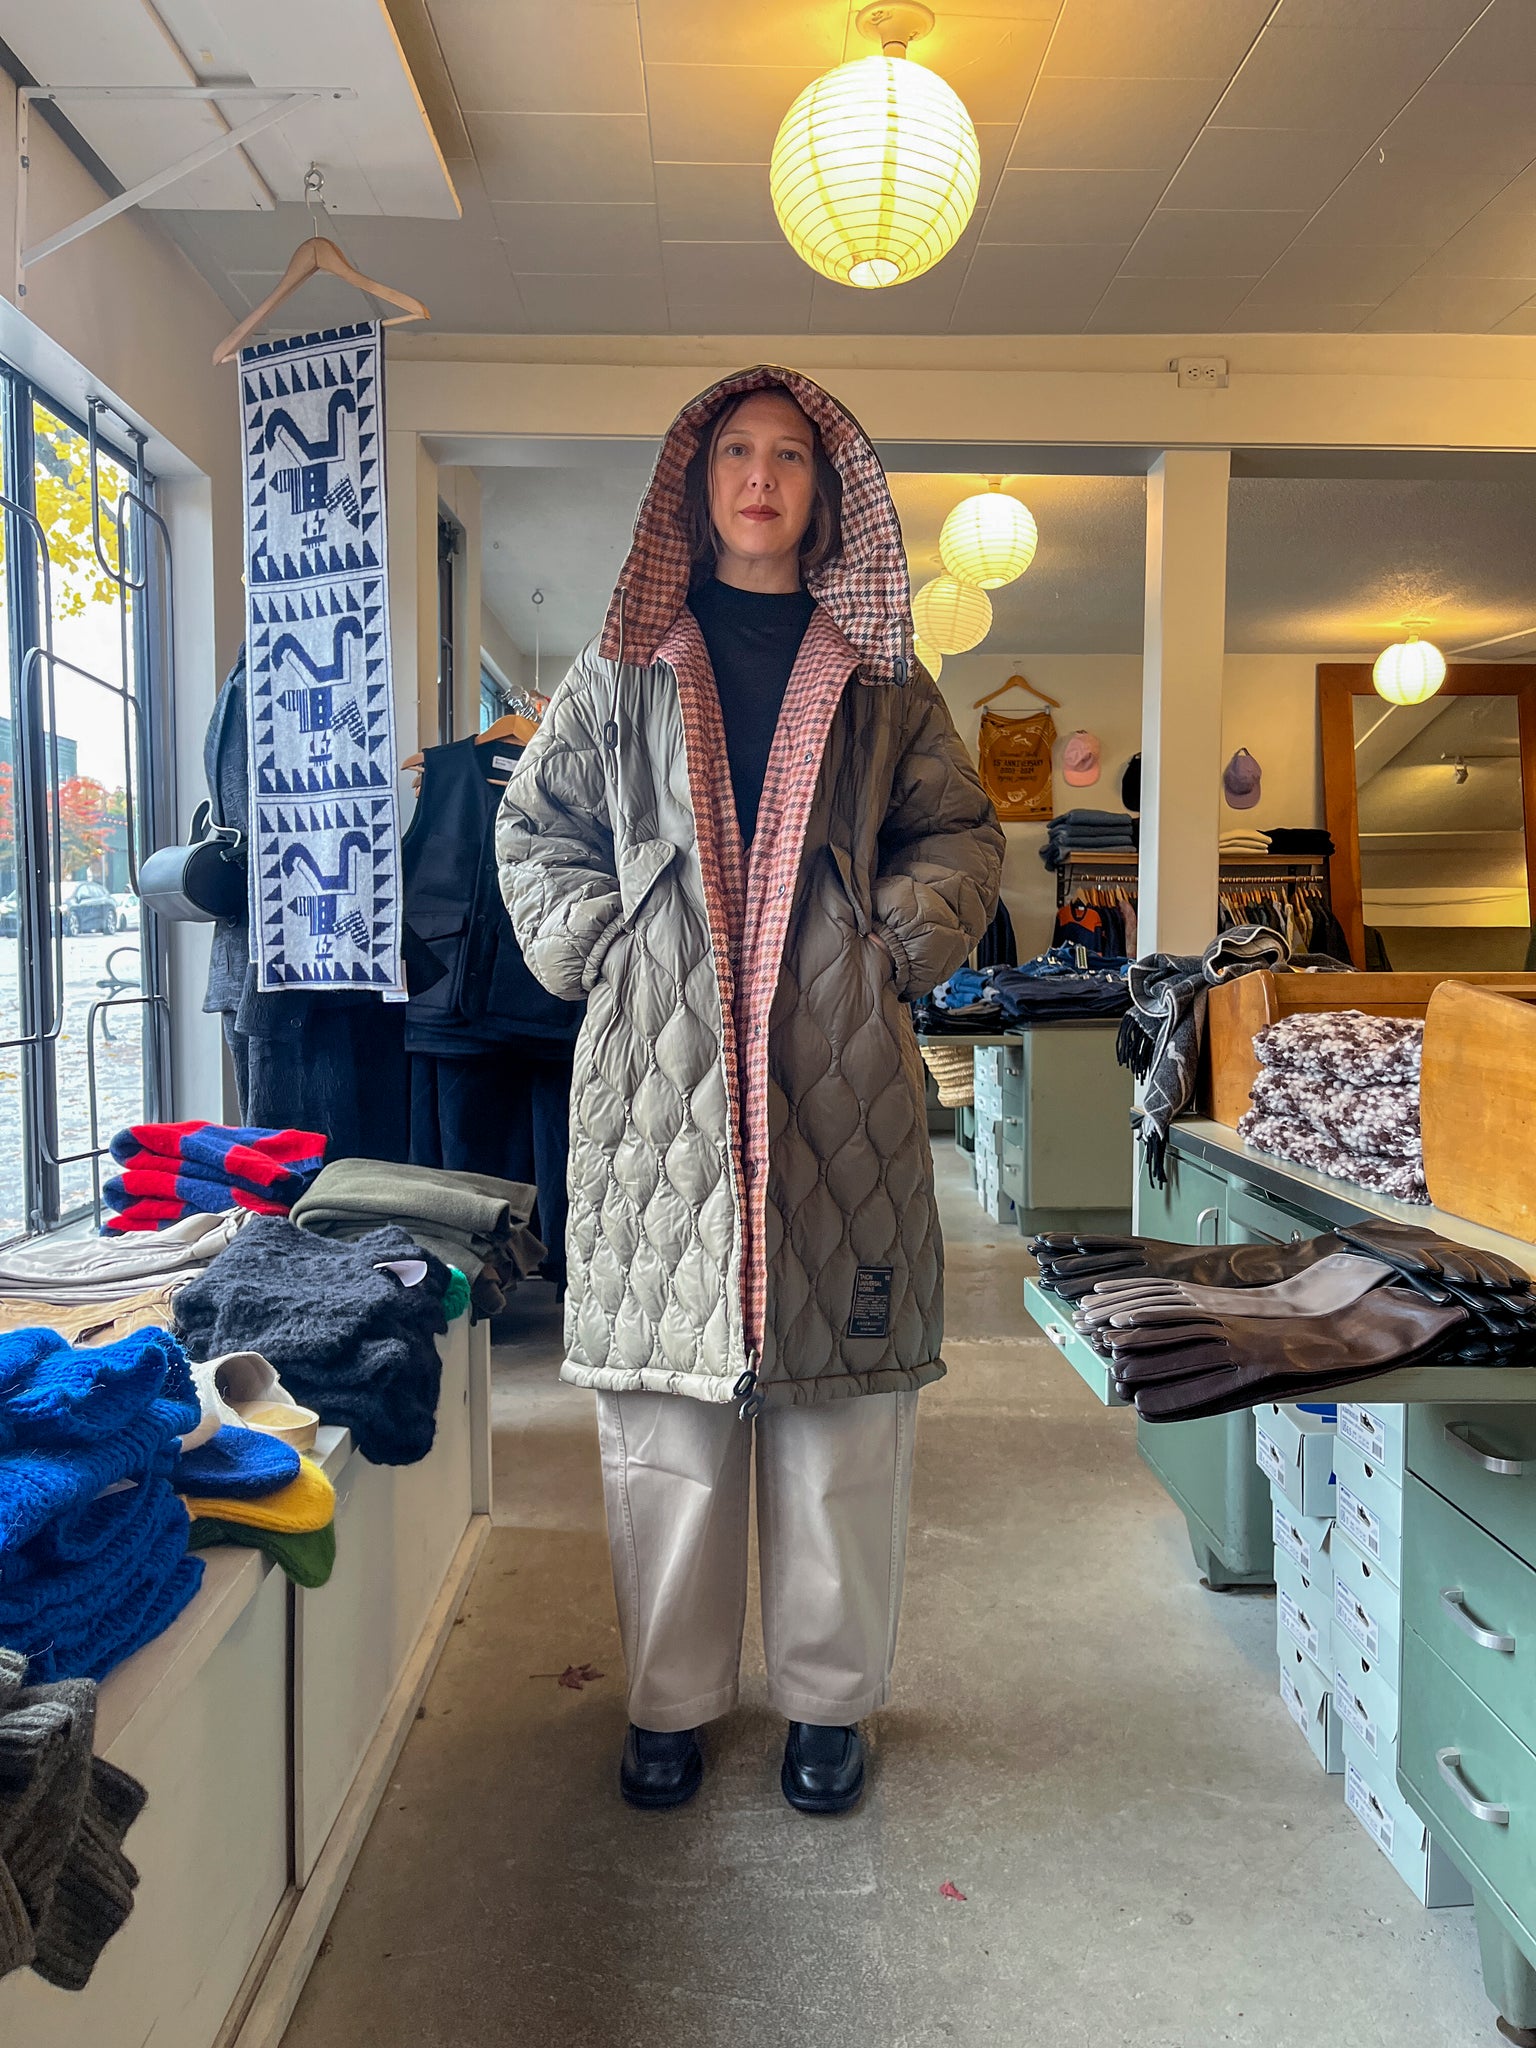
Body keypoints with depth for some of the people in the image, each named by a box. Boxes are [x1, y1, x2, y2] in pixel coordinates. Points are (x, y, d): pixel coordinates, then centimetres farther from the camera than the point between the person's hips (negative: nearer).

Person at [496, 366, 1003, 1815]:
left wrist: (903, 941, 1)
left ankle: (828, 1699, 20)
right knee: (665, 1400, 3)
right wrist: (594, 947, 3)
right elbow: (535, 826, 17)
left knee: (843, 1390, 3)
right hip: (661, 1070, 0)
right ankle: (671, 1698, 20)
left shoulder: (879, 676, 14)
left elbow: (960, 832, 17)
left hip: (839, 1067, 1)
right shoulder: (622, 670, 13)